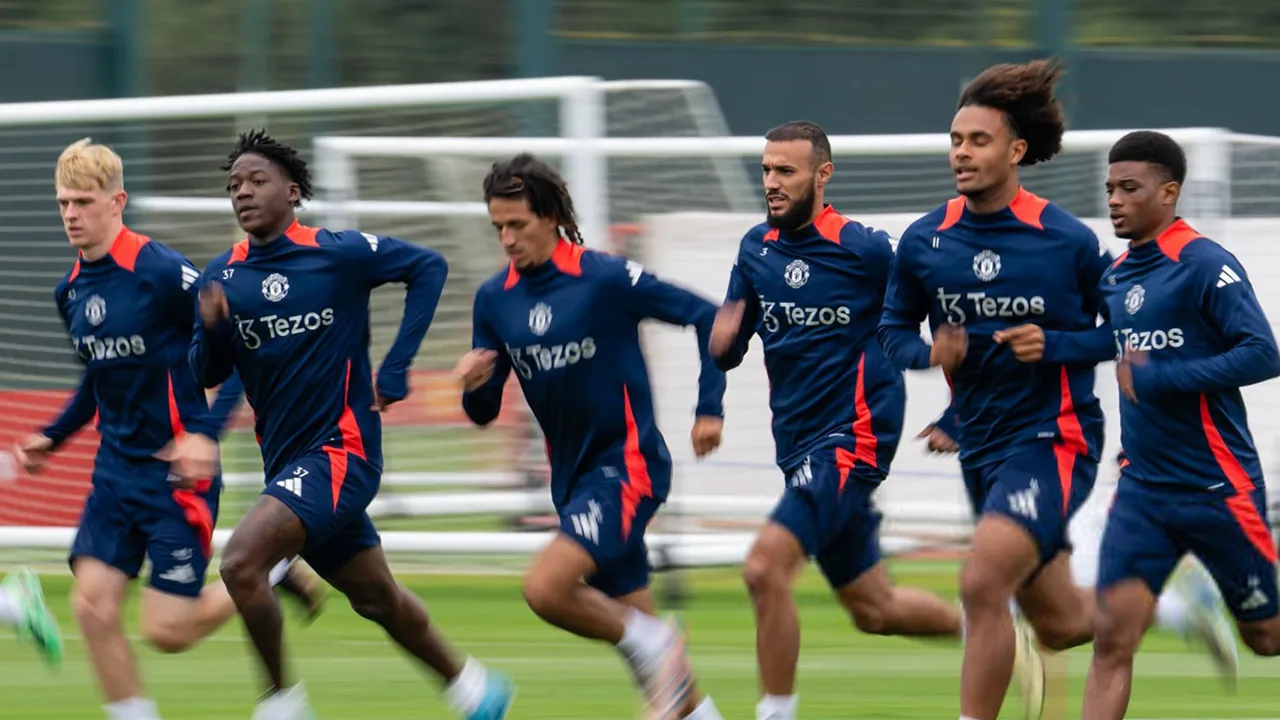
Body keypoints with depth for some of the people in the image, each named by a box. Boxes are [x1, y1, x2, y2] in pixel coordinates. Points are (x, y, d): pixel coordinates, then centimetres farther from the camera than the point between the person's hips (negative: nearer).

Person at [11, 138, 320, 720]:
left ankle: (271, 574, 18)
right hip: (116, 470, 7)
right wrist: (53, 438, 15)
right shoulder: (71, 291, 7)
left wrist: (206, 435, -22)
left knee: (166, 629, -7)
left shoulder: (163, 273, -16)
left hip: (177, 472, -7)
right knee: (92, 605, -6)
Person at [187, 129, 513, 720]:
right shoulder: (222, 276, 3)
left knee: (240, 562, -24)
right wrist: (210, 328, -17)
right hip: (286, 461, 6)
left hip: (340, 452, -6)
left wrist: (395, 369, -5)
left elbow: (429, 267, 0)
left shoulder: (338, 253, -9)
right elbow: (207, 376, 5)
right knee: (375, 598, 18)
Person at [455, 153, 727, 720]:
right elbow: (484, 412, 6)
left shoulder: (606, 279, -14)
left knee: (545, 589, -22)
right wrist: (474, 385, -16)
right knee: (630, 615, 9)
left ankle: (651, 645, -1)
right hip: (572, 474, 7)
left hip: (628, 464, -7)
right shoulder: (494, 299, 3)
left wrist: (709, 408, -10)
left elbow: (705, 317, -6)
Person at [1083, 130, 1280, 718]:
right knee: (1113, 637, -8)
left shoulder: (1205, 265, -13)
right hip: (1141, 489, 6)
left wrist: (1156, 379, -24)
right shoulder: (1115, 277, 9)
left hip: (1217, 487, -6)